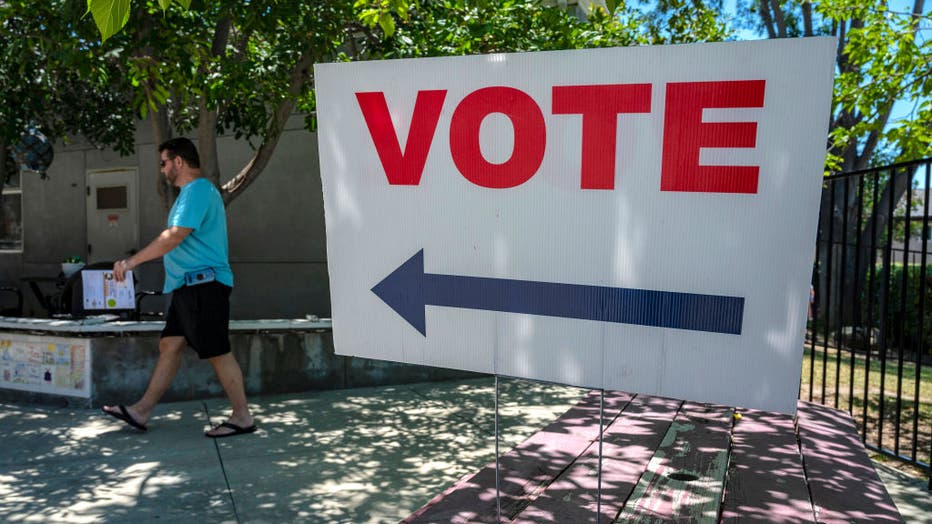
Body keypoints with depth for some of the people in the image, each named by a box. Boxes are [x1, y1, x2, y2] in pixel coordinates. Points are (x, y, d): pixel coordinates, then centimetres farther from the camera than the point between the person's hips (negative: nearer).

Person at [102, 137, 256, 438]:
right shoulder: (195, 191, 21)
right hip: (190, 287, 11)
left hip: (203, 285, -11)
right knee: (169, 346, 12)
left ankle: (243, 418, 3)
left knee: (218, 353, -5)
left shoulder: (197, 190, -13)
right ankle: (142, 411, 19)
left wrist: (132, 261, -19)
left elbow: (175, 235, -23)